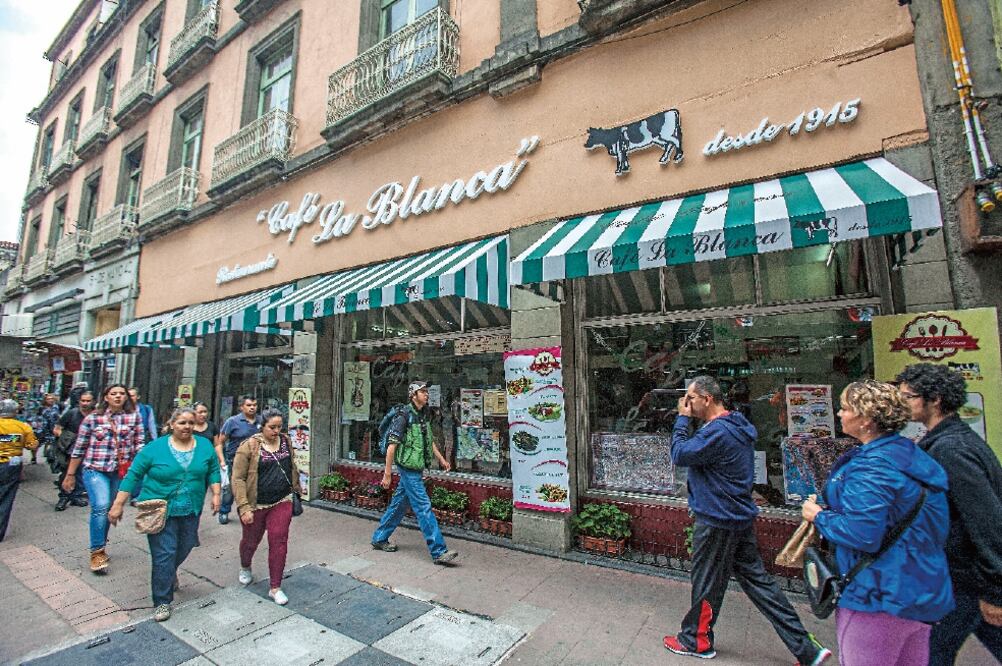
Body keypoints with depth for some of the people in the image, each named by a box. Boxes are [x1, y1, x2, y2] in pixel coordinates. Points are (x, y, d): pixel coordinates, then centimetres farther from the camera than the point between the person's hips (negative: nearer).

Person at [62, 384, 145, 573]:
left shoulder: (134, 417, 2)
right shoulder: (93, 418, -1)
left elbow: (139, 444, 2)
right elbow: (79, 448, 5)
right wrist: (70, 475, 8)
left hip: (121, 472, 2)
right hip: (95, 470, -2)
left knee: (110, 510, 12)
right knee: (100, 506, -17)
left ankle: (99, 547, 32)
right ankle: (97, 552, -2)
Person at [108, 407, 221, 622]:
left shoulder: (205, 446, -1)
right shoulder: (155, 447, -8)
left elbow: (213, 471, 6)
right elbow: (133, 475, -4)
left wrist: (216, 494, -2)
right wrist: (118, 505, -6)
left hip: (191, 510, 3)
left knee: (184, 548, 16)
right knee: (164, 554, -3)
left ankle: (169, 573, 48)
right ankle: (162, 601, 13)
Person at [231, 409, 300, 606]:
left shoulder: (285, 441, 0)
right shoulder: (249, 446, -15)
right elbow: (237, 479, -15)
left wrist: (296, 488, 22)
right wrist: (244, 507, -20)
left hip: (281, 503, 3)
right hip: (256, 505, -2)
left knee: (279, 542, -1)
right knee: (251, 540, 20)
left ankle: (275, 588, 13)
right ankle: (245, 568, 52)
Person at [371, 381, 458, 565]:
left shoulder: (423, 416, 10)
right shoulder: (404, 416, -16)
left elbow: (429, 440, 22)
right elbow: (392, 445, -16)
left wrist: (441, 459, 18)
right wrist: (387, 474, -15)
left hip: (416, 469, 8)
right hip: (408, 468, -8)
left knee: (398, 505, 18)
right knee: (424, 508, -7)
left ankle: (379, 538, 34)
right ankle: (439, 552, -3)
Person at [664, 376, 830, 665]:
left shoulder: (717, 432, -26)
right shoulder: (735, 425, 7)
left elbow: (679, 454, -19)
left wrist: (683, 418, -13)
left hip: (717, 521, -9)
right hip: (740, 517, 9)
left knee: (706, 584, 9)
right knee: (757, 579, 18)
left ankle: (696, 641, 29)